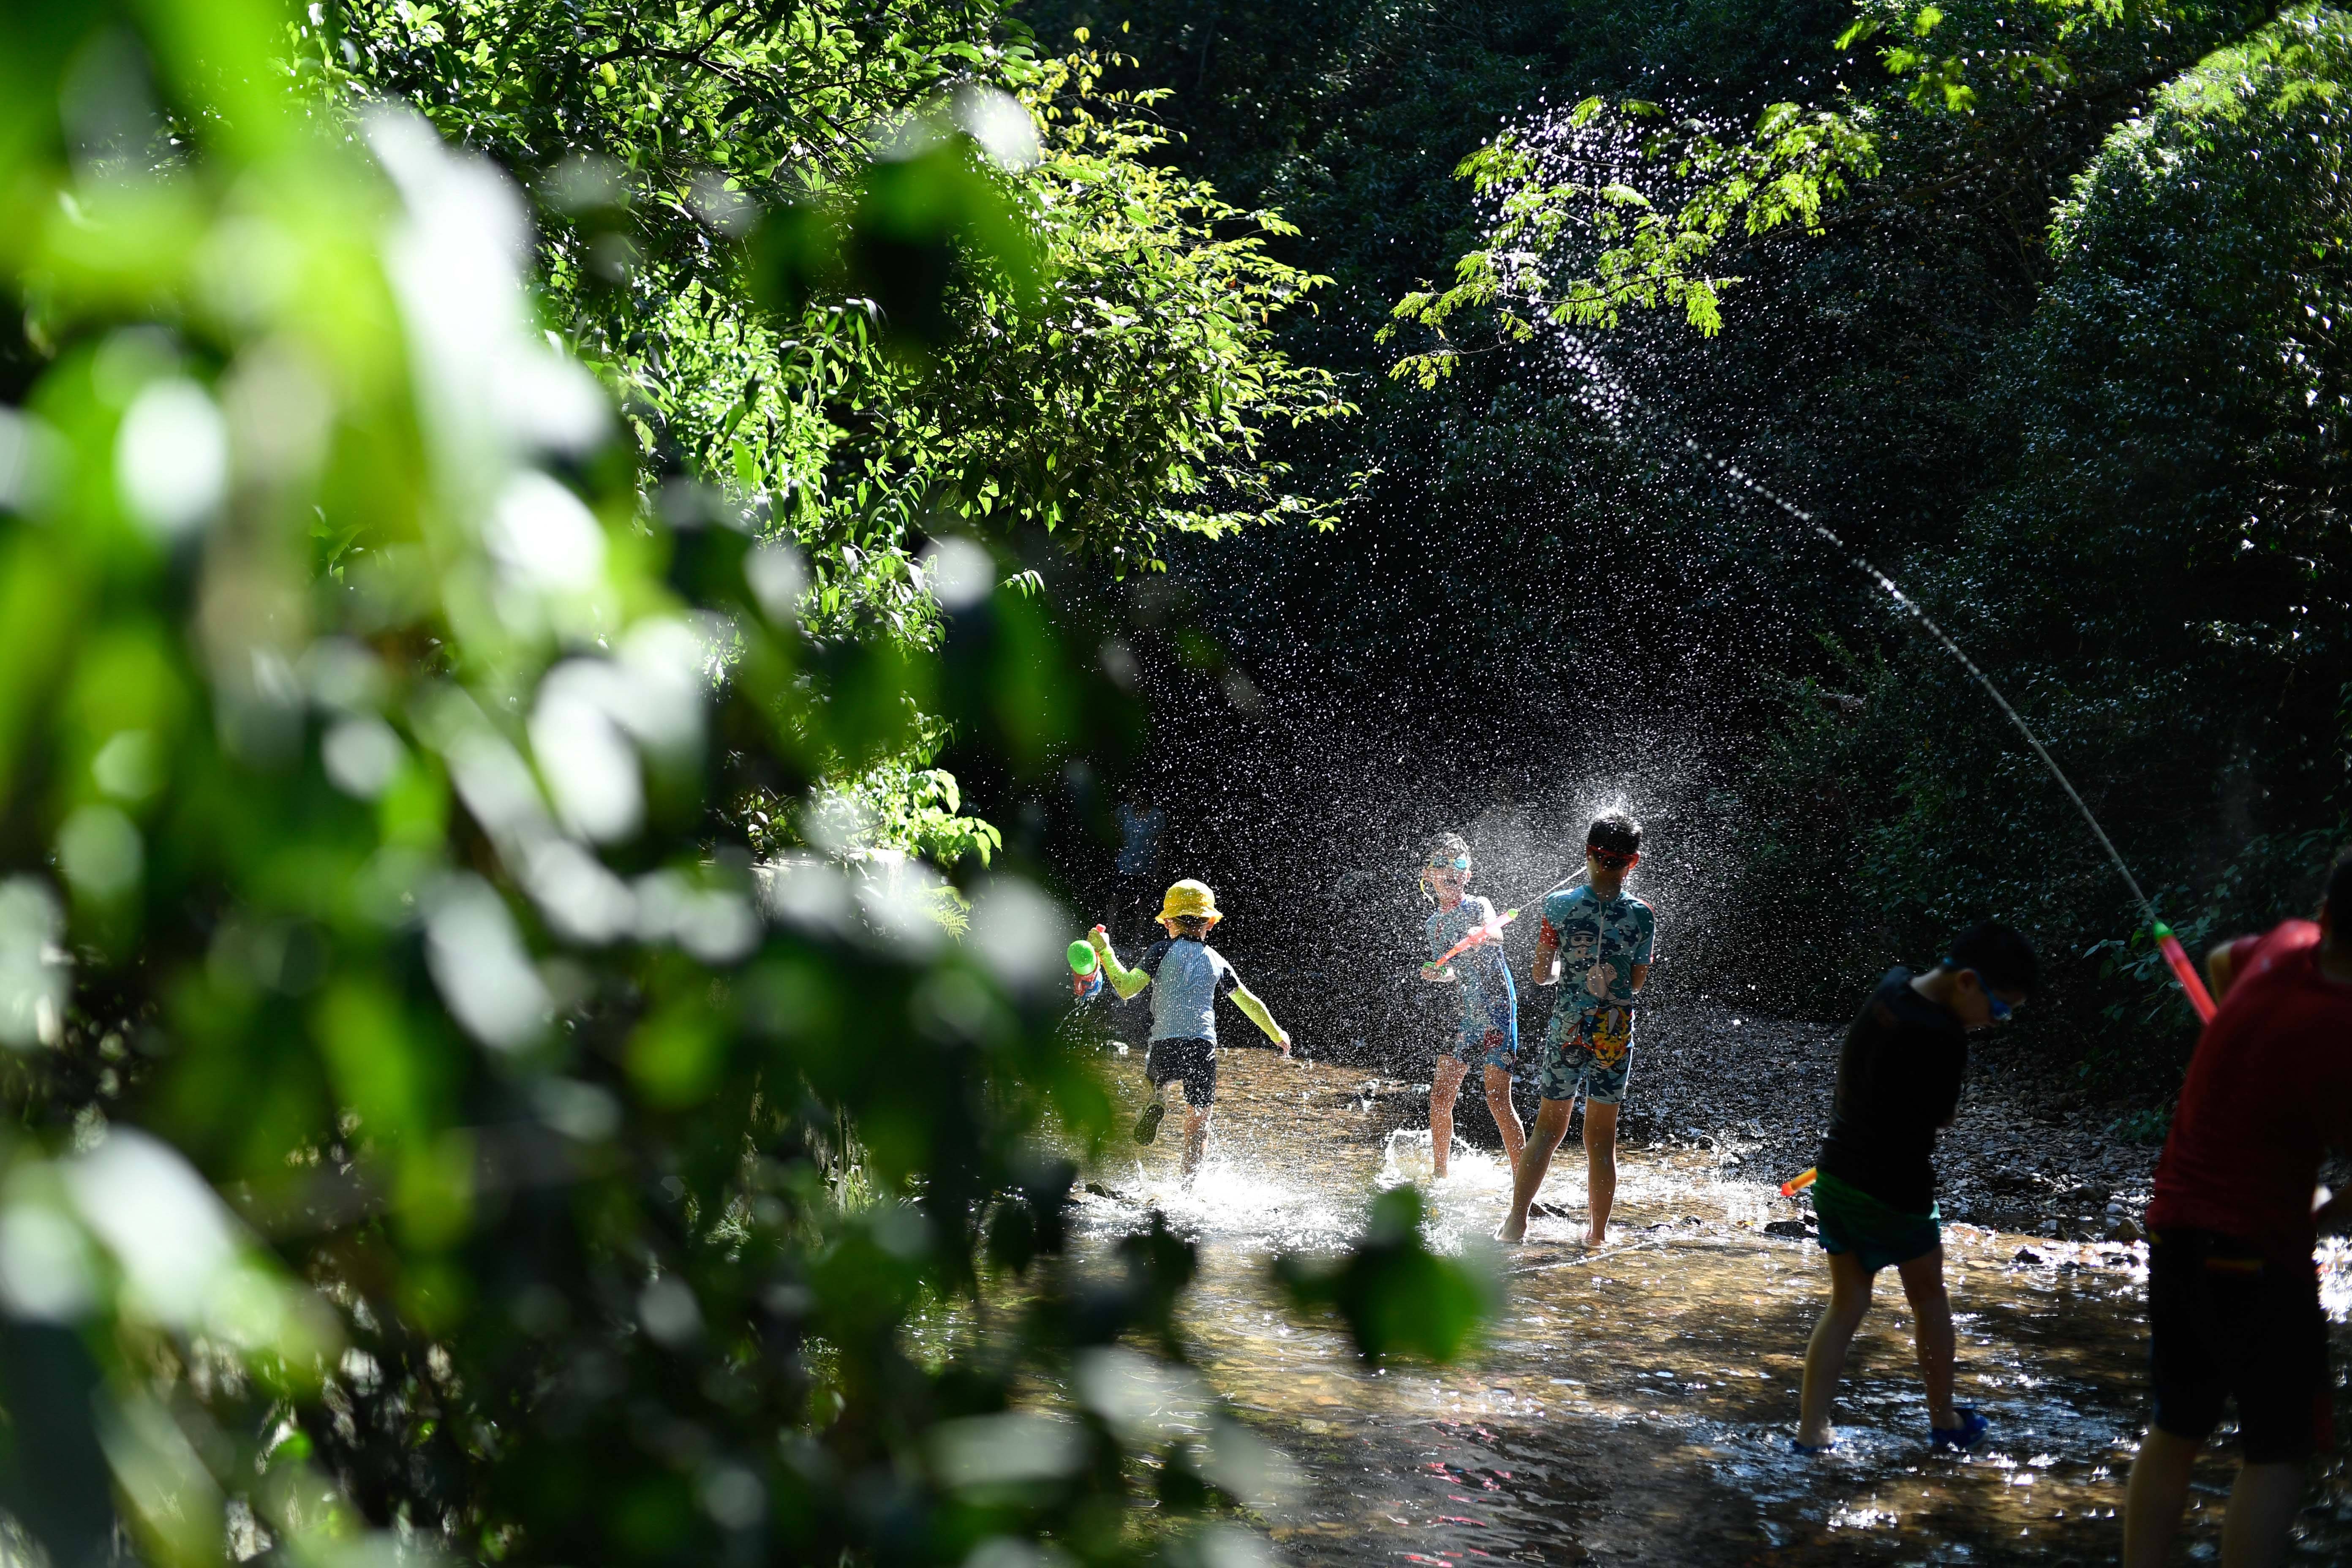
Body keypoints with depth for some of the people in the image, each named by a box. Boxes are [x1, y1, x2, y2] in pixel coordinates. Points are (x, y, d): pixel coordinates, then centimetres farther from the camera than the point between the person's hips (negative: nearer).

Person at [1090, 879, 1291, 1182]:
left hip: (1165, 1046, -1)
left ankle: (1157, 1100, 2)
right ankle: (1189, 1182, 4)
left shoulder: (1162, 952, 2)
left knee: (1155, 1074, 34)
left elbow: (1127, 989, -7)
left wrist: (1105, 952, 0)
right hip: (1204, 1047, 1)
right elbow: (1249, 1004, 20)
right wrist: (1277, 1034, 34)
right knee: (1198, 1122, 13)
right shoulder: (1217, 961, 12)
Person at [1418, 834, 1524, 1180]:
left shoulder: (1478, 906, -7)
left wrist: (1482, 934, -54)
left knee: (1498, 1098, -13)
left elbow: (1495, 933, -30)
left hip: (1497, 1009, -7)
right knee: (1440, 1095, 6)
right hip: (1466, 1013, 7)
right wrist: (1437, 974, -1)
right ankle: (1439, 1175, 20)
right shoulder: (1434, 923, 12)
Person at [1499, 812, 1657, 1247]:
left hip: (1567, 1027, 0)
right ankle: (1597, 1234, 15)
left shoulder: (1559, 905, -6)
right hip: (1616, 1031, 0)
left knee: (1549, 1125, 12)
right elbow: (1637, 984, 2)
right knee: (1602, 1137, 9)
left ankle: (1517, 1220, 8)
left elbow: (1541, 975, -1)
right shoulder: (1642, 916, -5)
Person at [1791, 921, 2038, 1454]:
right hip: (1893, 1191, -7)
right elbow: (1943, 1117, -11)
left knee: (1847, 1303, 14)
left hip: (1835, 1175, 7)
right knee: (1929, 1296, 16)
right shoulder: (1941, 1039, -25)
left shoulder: (1891, 986, 1)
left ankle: (1811, 1429, 9)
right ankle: (1944, 1421, 30)